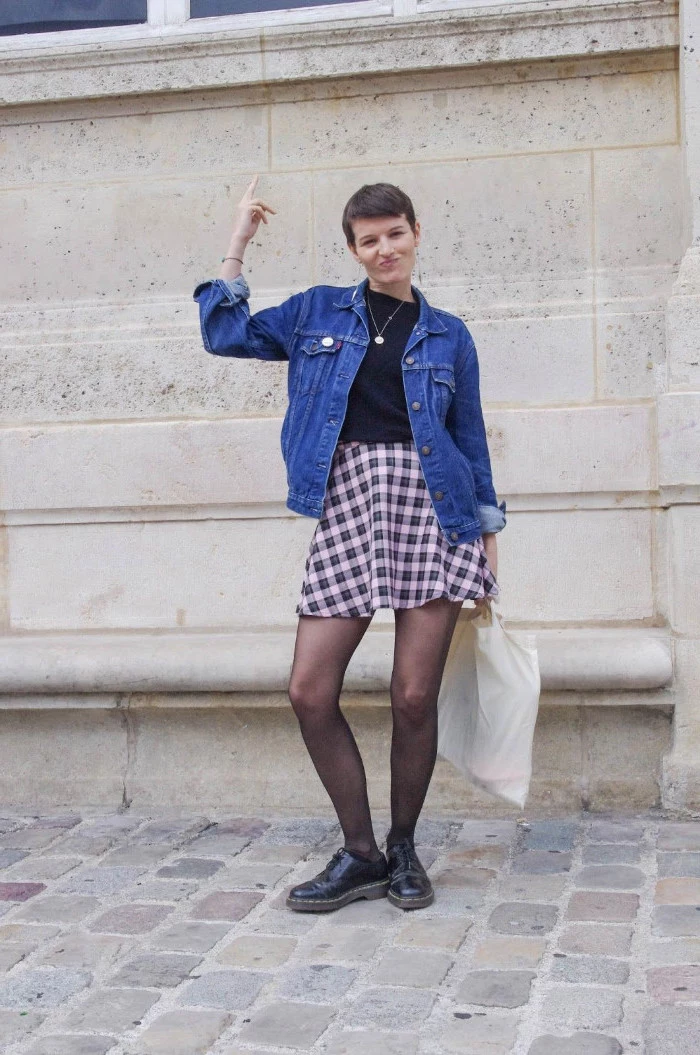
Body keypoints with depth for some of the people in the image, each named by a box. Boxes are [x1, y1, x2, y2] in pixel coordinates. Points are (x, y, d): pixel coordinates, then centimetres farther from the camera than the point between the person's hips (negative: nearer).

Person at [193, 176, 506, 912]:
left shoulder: (448, 336, 12)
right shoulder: (319, 312, 14)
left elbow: (470, 440, 15)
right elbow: (226, 334, 11)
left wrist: (488, 540, 10)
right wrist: (238, 243, 11)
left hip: (431, 511, -1)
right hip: (347, 508, 1)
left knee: (414, 696, -2)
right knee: (311, 692, -5)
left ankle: (403, 850, 19)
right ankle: (360, 855, 11)